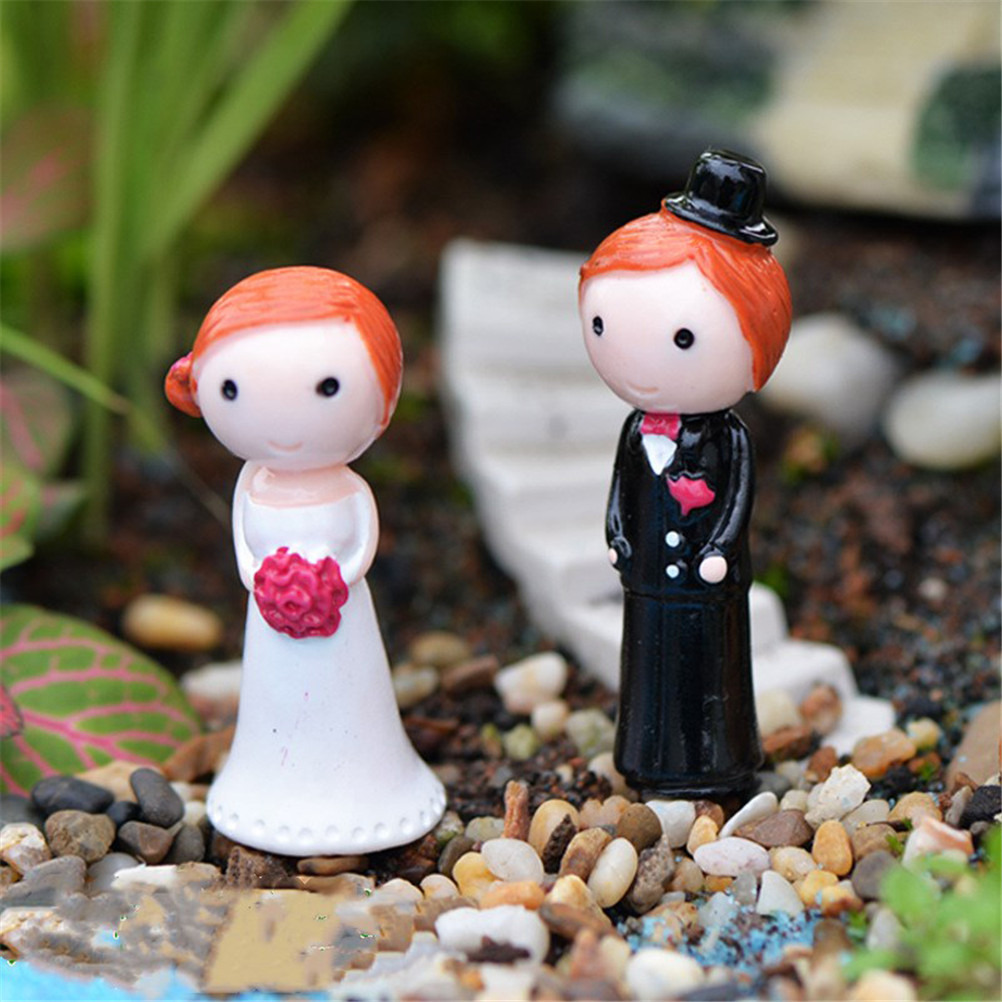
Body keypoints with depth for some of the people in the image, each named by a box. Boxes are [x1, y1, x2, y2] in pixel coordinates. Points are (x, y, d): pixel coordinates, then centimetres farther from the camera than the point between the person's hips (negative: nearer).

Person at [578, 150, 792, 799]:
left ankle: (712, 761, 21)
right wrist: (618, 531, 2)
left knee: (707, 663, 7)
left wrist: (720, 547, -16)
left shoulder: (726, 434, -13)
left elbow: (740, 491, -10)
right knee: (654, 659, 15)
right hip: (651, 569, 4)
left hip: (708, 574, -4)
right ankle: (653, 754, 30)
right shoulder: (638, 428, -1)